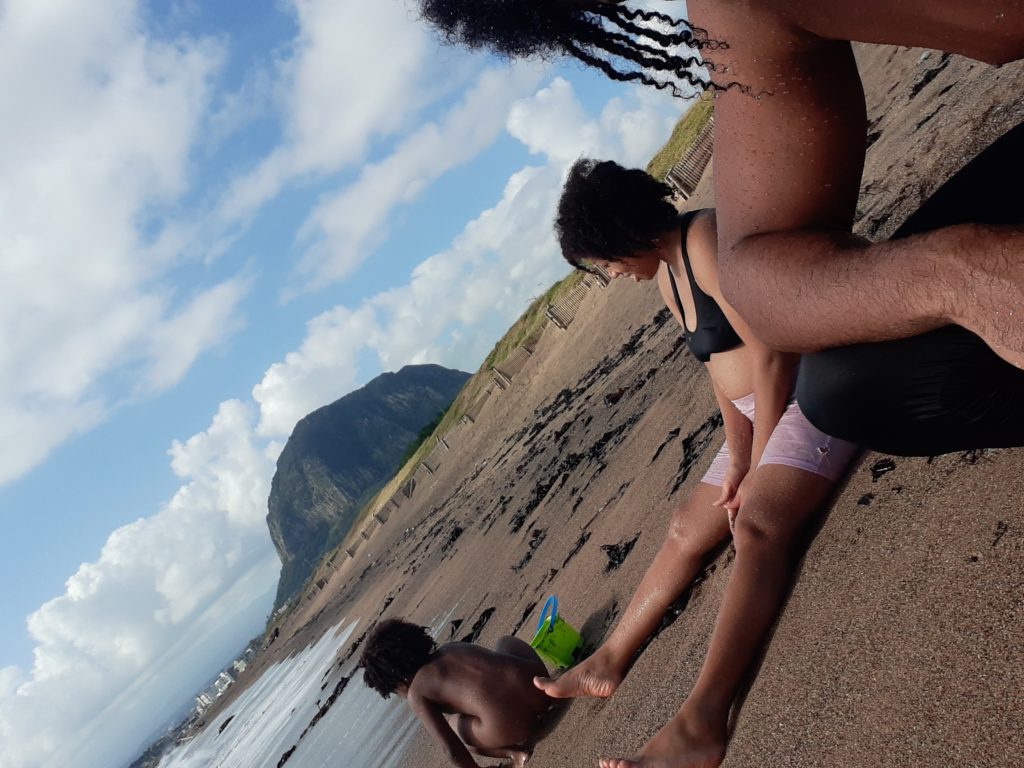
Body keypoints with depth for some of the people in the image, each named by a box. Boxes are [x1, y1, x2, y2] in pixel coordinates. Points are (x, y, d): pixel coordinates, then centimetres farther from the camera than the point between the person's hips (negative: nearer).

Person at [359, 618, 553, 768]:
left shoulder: (416, 694, 7)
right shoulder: (452, 648, 25)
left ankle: (515, 751, 11)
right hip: (540, 685, 5)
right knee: (507, 643, 37)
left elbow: (451, 748, 6)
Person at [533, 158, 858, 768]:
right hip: (758, 418, 10)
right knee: (687, 530, 13)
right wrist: (738, 455, -3)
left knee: (758, 523, -30)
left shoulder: (705, 239, -18)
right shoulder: (666, 272, 11)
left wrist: (758, 466, -15)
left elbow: (767, 353, -22)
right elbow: (721, 367, 9)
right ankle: (611, 661, 25)